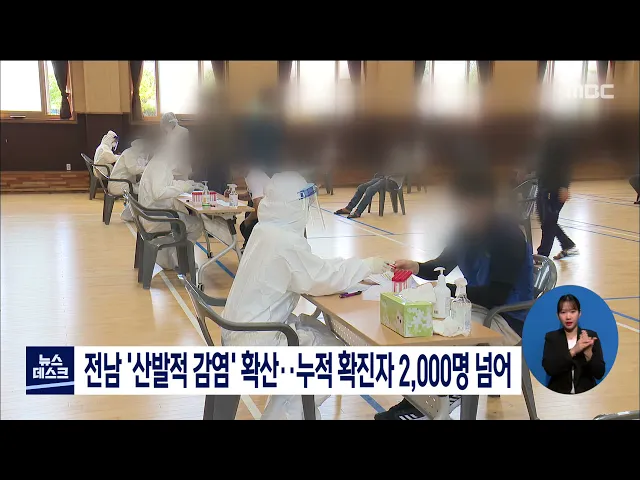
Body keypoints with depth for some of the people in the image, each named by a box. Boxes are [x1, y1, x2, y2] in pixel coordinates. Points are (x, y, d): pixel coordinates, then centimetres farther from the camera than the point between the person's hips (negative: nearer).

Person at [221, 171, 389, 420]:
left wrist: (353, 268, 3)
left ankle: (299, 408, 25)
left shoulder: (267, 229, 5)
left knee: (324, 333, 17)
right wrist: (366, 266, -4)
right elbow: (322, 279, -16)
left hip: (244, 327, 9)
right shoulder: (285, 241, -24)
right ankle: (284, 413, 9)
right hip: (255, 340, -9)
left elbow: (311, 267, 11)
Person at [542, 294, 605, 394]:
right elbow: (548, 368, -11)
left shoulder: (591, 336, 3)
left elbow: (599, 373, -3)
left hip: (586, 392, 1)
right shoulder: (551, 337, 3)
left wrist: (588, 353, -19)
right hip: (558, 392, -1)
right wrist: (573, 351, -20)